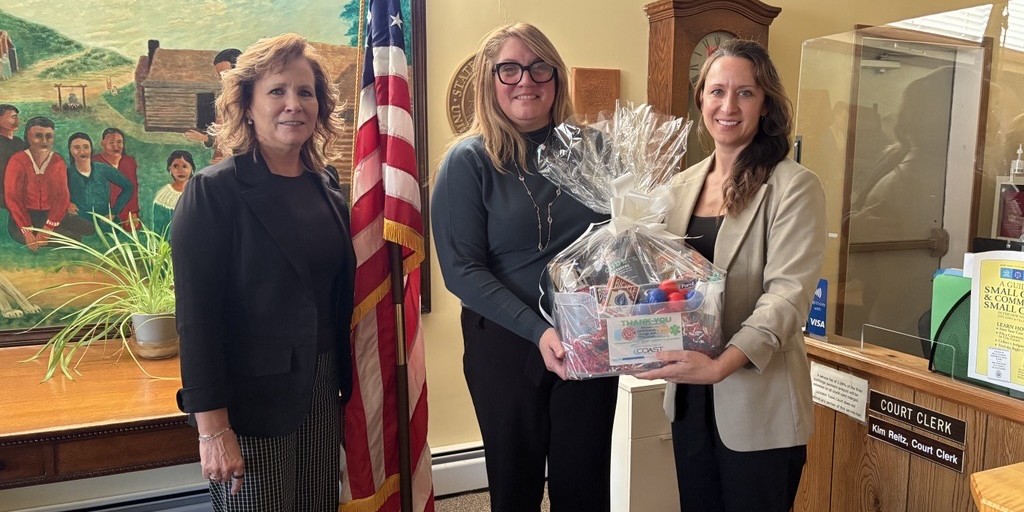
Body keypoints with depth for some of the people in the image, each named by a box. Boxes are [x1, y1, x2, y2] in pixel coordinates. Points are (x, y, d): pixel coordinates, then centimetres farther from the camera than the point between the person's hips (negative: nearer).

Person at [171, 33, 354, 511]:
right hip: (248, 399, -6)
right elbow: (196, 315, -15)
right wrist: (213, 427, -17)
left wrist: (342, 378, 10)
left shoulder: (326, 184, 6)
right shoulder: (214, 191, -12)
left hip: (320, 392, 6)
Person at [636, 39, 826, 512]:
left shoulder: (794, 187, -10)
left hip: (758, 406, -5)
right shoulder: (681, 186, 7)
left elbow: (788, 295, -19)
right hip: (689, 396, 5)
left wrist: (721, 364, -31)